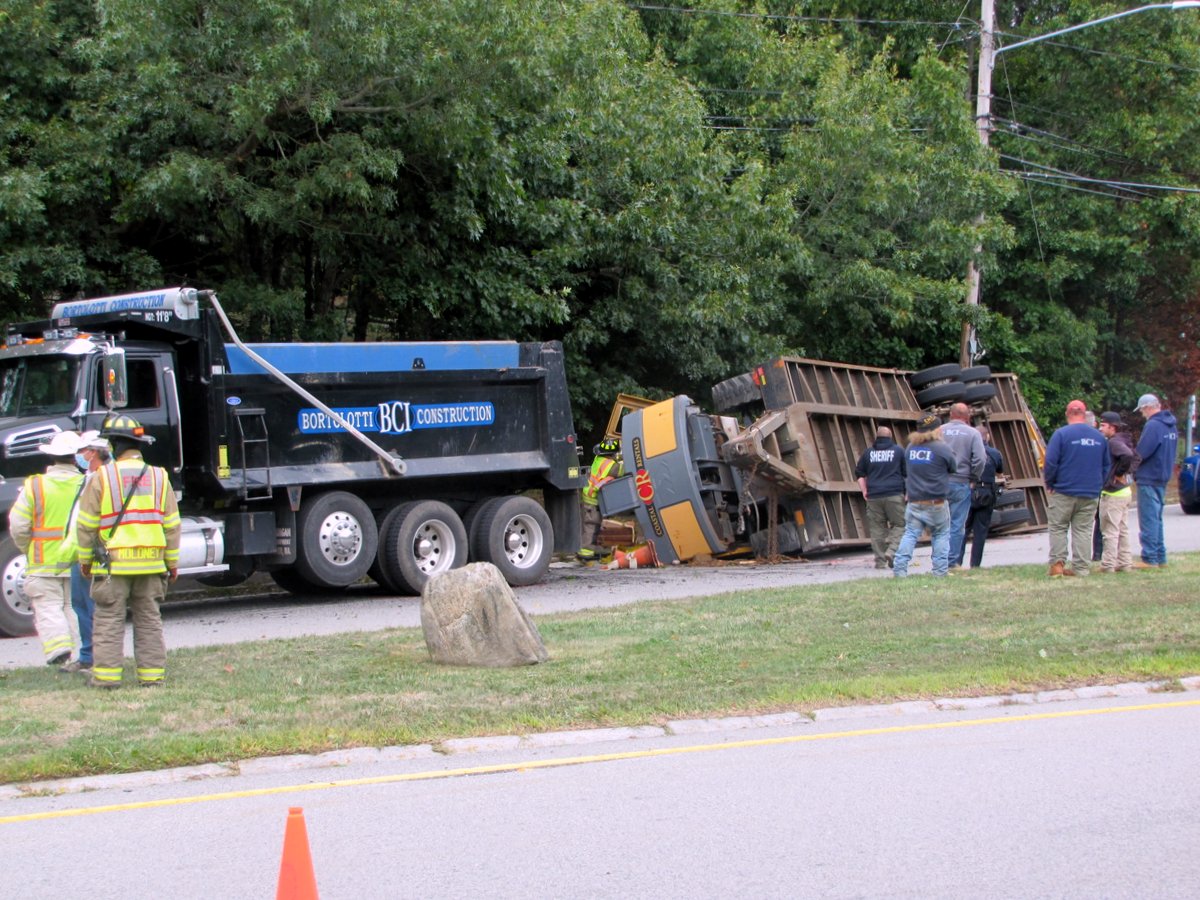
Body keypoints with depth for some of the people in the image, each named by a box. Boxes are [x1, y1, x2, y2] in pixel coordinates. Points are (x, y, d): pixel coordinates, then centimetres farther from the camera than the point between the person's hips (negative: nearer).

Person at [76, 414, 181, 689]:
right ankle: (152, 674, 8)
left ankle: (106, 674, 1)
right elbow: (171, 525, 7)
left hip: (113, 562, -3)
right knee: (149, 620, 9)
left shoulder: (101, 477, -5)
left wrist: (85, 559, 9)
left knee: (109, 620, 3)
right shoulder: (159, 477, 5)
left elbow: (86, 525, -3)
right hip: (152, 562, 3)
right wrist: (172, 561, 14)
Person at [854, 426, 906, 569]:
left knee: (877, 528, 5)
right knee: (899, 525, 4)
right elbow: (907, 472, 5)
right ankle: (892, 551, -17)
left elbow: (859, 473, 12)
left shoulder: (868, 452, 11)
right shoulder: (898, 450, 5)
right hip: (894, 494, -2)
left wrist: (864, 491, 16)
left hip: (874, 496, 2)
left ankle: (880, 561, 2)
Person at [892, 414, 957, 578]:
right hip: (936, 502, -4)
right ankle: (940, 570, 7)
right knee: (941, 535, 10)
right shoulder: (941, 448, -9)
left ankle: (899, 569, -8)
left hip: (914, 501, 4)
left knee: (910, 534, 3)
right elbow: (954, 468, 4)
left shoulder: (910, 447, 7)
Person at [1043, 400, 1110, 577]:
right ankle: (1081, 568, 5)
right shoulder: (1099, 437, 6)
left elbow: (1050, 463, -14)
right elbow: (1106, 466, 13)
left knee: (1057, 528, 7)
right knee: (1083, 530, 8)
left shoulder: (1061, 434, -11)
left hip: (1064, 491, -4)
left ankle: (1057, 563, 0)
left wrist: (1049, 483, 1)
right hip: (1091, 494, 4)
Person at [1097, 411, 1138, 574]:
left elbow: (1127, 456, -34)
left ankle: (1108, 565, -4)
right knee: (1122, 530, 15)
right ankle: (1125, 563, 20)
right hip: (1125, 491, 10)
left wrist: (1119, 473, -21)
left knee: (1110, 531, -6)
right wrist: (1128, 473, 12)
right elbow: (1135, 457, 23)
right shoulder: (1124, 441, 13)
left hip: (1112, 494, -10)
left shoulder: (1113, 442, -17)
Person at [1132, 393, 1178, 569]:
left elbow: (1141, 453, -21)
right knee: (1156, 518, 16)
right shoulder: (1170, 426, 11)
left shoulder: (1153, 426, -18)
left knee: (1148, 519, -5)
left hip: (1149, 479, -9)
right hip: (1163, 478, 9)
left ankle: (1150, 559, -6)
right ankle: (1160, 557, 19)